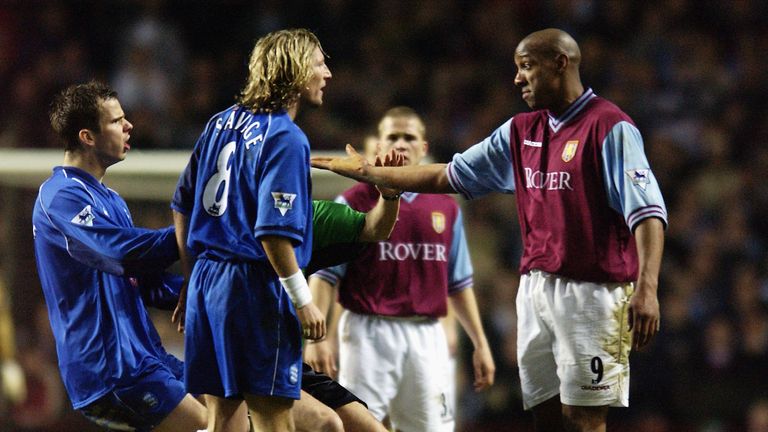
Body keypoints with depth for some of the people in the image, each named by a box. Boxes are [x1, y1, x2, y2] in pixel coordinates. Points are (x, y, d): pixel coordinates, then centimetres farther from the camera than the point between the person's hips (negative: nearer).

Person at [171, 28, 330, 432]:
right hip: (256, 288, -8)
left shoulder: (222, 123, 12)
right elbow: (273, 232, -20)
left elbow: (182, 205, 17)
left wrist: (192, 278, 24)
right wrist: (303, 302, -14)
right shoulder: (286, 139, -12)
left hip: (207, 278, 8)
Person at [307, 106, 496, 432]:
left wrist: (480, 343, 14)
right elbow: (324, 274, -3)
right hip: (369, 334, -4)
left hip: (426, 336, 4)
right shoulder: (354, 203, 0)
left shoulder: (446, 208, 12)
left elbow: (459, 283, 18)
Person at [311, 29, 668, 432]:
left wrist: (647, 288, -27)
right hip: (536, 289, 7)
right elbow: (450, 176, 21)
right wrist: (368, 172, 21)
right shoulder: (520, 132, 14)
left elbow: (647, 210, -16)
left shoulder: (609, 127, -10)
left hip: (591, 291, -7)